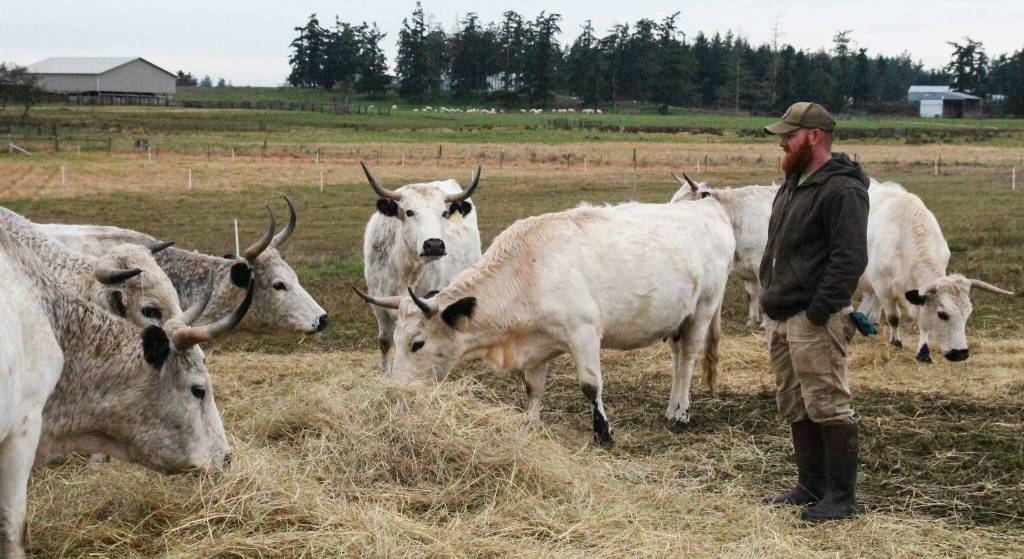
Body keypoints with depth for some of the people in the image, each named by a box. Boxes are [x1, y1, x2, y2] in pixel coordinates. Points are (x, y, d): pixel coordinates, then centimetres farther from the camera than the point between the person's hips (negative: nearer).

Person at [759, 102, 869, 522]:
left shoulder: (841, 190, -13)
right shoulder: (793, 184, 18)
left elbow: (849, 259, -20)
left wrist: (819, 311, -22)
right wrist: (769, 298, 15)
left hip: (813, 320, -10)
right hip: (780, 318, 10)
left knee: (827, 406, -6)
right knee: (795, 407, 14)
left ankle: (840, 498, 0)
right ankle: (811, 487, 24)